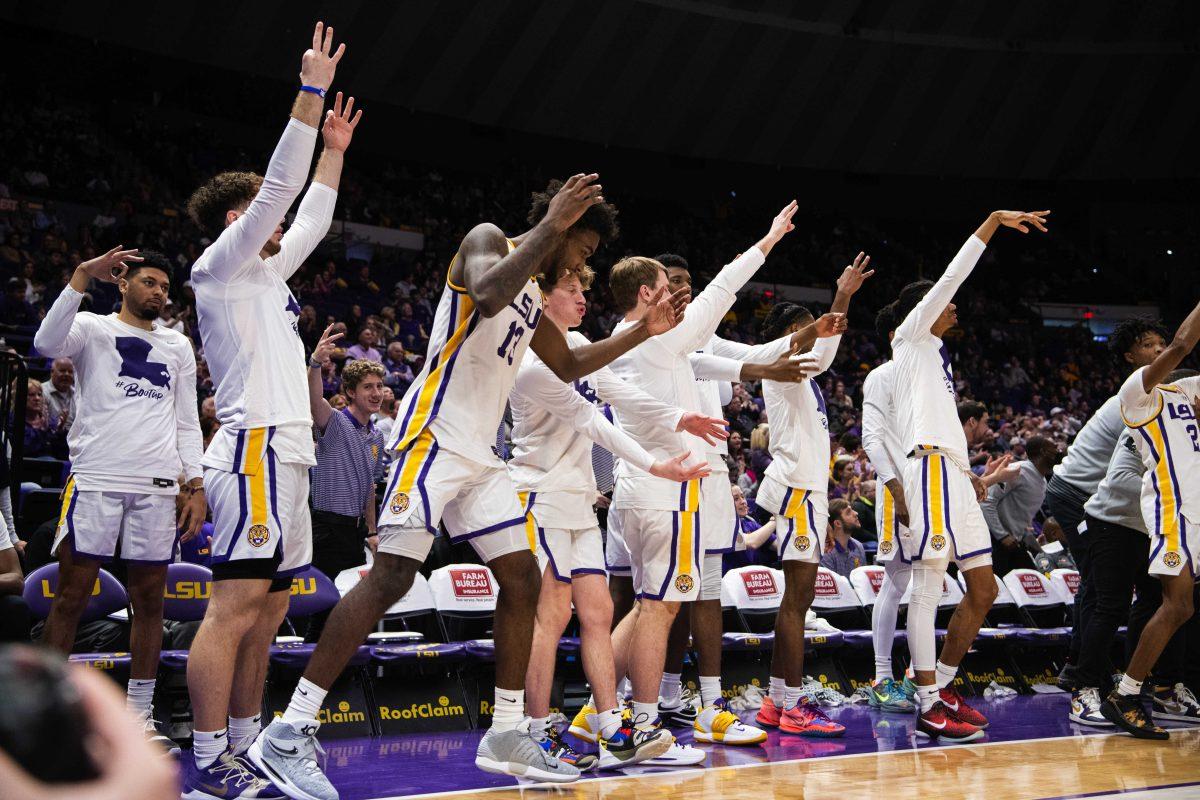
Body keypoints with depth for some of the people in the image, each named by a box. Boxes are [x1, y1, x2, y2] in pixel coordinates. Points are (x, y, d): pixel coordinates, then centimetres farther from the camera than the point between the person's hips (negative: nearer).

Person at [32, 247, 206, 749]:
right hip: (96, 480, -4)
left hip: (158, 487, 4)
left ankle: (139, 714, 12)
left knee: (149, 601, 5)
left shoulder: (178, 347, 19)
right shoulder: (93, 328, 6)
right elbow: (47, 343, -17)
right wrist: (82, 277, -24)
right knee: (70, 597, -3)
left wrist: (196, 485, 8)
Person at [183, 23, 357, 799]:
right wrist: (312, 92, -10)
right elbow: (278, 187, -10)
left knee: (268, 612, 9)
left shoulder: (265, 272, 22)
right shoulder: (222, 264, -1)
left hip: (286, 455, 10)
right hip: (256, 448, -10)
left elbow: (311, 218, 36)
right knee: (236, 605, -13)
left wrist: (335, 150, 33)